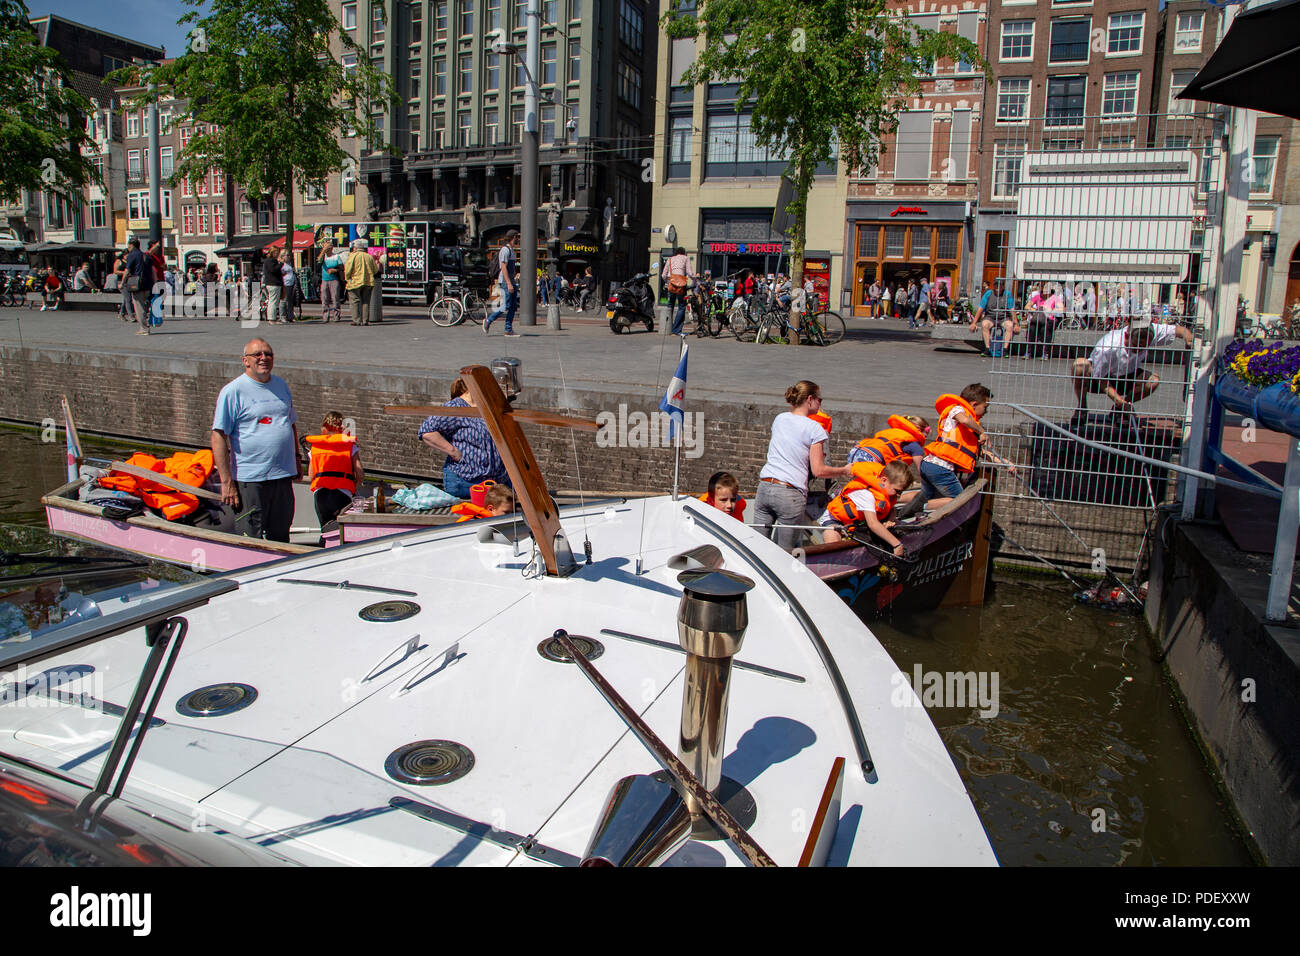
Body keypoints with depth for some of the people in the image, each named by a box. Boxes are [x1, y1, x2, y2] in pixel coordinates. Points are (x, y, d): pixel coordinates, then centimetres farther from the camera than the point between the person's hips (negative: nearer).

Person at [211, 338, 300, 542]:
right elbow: (218, 436, -9)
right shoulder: (232, 391, -6)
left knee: (281, 537, 12)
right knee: (252, 541, 2)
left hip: (283, 475, 5)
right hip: (250, 479, -5)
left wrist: (296, 459, 20)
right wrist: (226, 481, -13)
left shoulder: (281, 385, 13)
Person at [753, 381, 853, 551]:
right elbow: (819, 471, -5)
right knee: (784, 553, 3)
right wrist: (844, 471, 11)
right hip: (790, 494, -5)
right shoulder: (815, 429, -4)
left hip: (764, 487, 5)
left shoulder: (779, 419, 13)